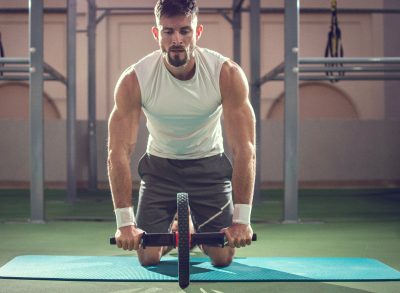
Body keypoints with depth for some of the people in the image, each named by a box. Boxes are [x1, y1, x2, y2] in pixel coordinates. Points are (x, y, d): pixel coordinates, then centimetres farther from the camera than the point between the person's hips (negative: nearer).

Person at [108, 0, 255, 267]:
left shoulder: (228, 74, -25)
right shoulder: (134, 80, -24)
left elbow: (244, 148, -26)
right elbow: (119, 151, -24)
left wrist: (242, 219, -31)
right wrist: (124, 222, -30)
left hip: (209, 165, 0)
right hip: (160, 165, 0)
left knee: (223, 257, -6)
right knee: (148, 256, -7)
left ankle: (197, 232, 30)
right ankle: (173, 232, 29)